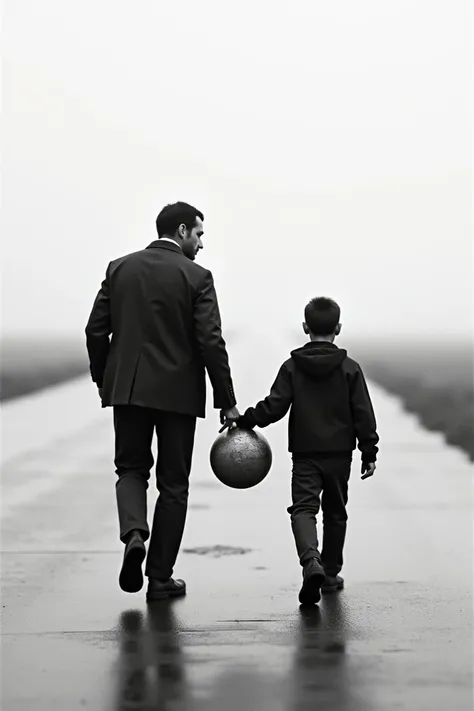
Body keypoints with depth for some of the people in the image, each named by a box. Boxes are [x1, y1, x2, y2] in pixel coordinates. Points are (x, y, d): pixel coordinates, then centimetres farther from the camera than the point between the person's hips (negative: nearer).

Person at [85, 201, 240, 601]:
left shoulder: (119, 269, 5)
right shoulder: (196, 277, -7)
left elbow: (96, 331, 3)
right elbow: (211, 343, -11)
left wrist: (103, 381, 16)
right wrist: (227, 402, -5)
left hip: (127, 387, 3)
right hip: (178, 391, -3)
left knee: (131, 468, 17)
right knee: (173, 484, 8)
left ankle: (134, 532, -13)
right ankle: (160, 576, 10)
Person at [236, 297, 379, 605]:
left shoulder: (292, 367, -2)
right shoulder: (350, 369, -1)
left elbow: (275, 406, -5)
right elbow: (363, 415, -2)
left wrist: (247, 420, 8)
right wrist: (369, 452, 3)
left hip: (304, 454, -1)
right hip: (339, 453, 1)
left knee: (303, 508, -6)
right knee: (335, 513, 15)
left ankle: (311, 561, -32)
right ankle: (330, 573, 23)